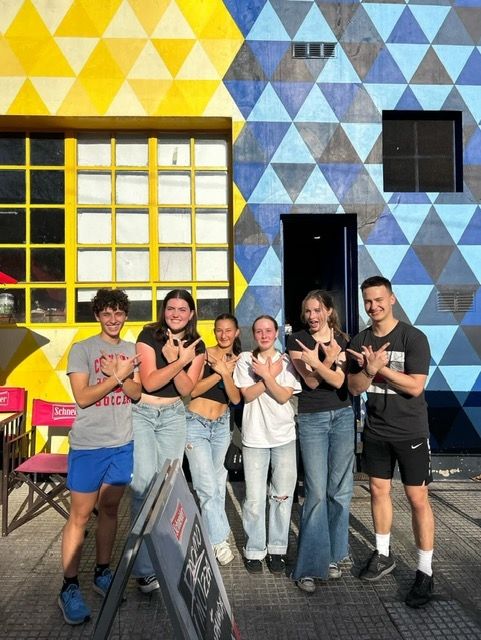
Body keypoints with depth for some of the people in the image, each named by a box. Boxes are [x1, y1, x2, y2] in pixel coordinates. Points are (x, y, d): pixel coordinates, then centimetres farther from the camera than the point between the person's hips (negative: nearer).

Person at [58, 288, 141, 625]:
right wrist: (118, 375, -15)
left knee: (110, 509, 14)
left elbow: (136, 393, 0)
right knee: (80, 514, 2)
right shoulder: (82, 349, -5)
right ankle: (69, 587, 15)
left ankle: (103, 572, 29)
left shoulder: (132, 350, 8)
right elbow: (82, 397, -13)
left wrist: (117, 372, -16)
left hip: (123, 443, 4)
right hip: (88, 444, -4)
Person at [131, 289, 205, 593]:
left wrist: (173, 359, -17)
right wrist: (180, 361, -21)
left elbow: (186, 389, -3)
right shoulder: (149, 336, -8)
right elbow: (149, 382, -14)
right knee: (145, 483, -14)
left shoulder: (197, 346, 3)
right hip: (142, 413, -3)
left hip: (173, 417, 4)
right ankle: (145, 569, -2)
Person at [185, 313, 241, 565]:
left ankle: (210, 531, 28)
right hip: (196, 424, -4)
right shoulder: (203, 354, -8)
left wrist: (225, 373, -18)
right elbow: (192, 390, -14)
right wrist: (218, 373, -19)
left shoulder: (237, 361, 4)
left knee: (218, 482, 12)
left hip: (221, 426, 5)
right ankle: (219, 539, 5)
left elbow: (236, 398, -4)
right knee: (208, 486, -8)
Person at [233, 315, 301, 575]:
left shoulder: (286, 360, 3)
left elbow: (284, 397, -6)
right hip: (254, 436, -1)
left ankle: (277, 549, 21)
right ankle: (254, 550, 18)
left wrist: (266, 374, -15)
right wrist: (271, 374, -11)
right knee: (254, 498, 0)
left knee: (282, 495, 6)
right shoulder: (245, 359, 2)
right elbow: (247, 395, -6)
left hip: (284, 436, 1)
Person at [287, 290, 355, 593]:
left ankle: (333, 556, 25)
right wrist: (329, 360, -27)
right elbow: (311, 382, -12)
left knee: (340, 490, 9)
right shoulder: (297, 340, -3)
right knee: (317, 493, -7)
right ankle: (309, 566, 4)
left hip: (342, 417, 3)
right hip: (311, 420, -3)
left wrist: (317, 363, -26)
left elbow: (339, 381, -10)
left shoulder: (342, 339, 4)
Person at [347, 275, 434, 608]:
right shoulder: (360, 342, 2)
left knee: (418, 499, 2)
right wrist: (370, 369, -20)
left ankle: (426, 572, 16)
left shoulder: (414, 338, -12)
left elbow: (415, 386, -19)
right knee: (379, 491, 15)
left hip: (410, 432, -4)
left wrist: (379, 367, -19)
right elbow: (354, 388, -1)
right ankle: (383, 555, 33)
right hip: (376, 431, 5)